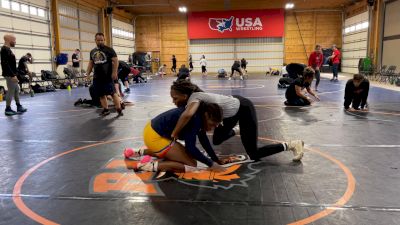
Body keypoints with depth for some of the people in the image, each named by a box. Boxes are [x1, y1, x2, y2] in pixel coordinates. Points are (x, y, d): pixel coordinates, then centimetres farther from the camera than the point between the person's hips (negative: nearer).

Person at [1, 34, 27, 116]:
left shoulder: (7, 49, 15)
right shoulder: (5, 50, -16)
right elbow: (5, 64, -22)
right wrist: (12, 75, -24)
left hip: (11, 74, 10)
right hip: (9, 75, -10)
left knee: (16, 89, 15)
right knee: (11, 91, -4)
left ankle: (19, 107, 22)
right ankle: (8, 109, 4)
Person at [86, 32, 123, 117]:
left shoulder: (109, 49, -4)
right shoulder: (92, 51, 14)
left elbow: (115, 60, -8)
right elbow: (91, 63, 21)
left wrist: (114, 72, -16)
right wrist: (87, 74, 14)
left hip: (108, 76, -6)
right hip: (97, 77, 6)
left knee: (113, 93, -6)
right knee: (101, 94, 9)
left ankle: (119, 109, -1)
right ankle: (105, 109, 19)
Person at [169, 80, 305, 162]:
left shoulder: (193, 98, -30)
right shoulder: (192, 101, -3)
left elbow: (187, 115, -51)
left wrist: (173, 135, -39)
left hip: (244, 109, -9)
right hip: (234, 107, 9)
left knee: (254, 155, -3)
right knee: (216, 140, 17)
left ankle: (291, 145, 8)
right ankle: (237, 130, 43)